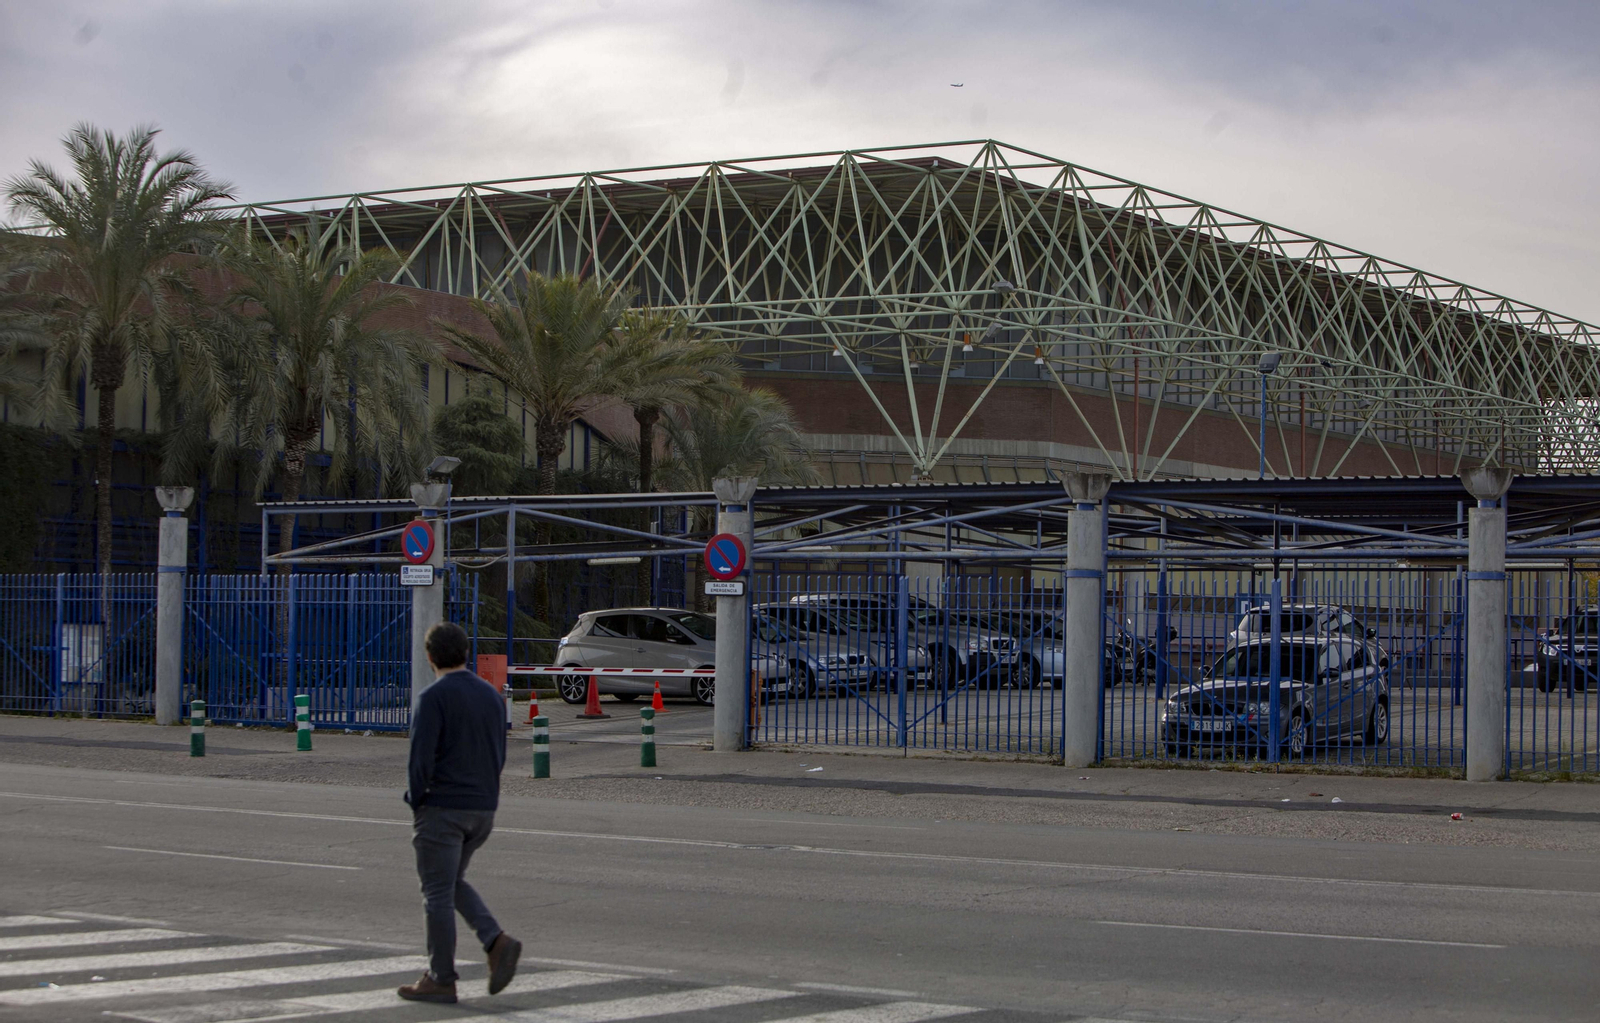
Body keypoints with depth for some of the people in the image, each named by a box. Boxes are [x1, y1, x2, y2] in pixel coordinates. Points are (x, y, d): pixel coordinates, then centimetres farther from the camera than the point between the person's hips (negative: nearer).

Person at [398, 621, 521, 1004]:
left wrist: (416, 801, -4)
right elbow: (499, 756, 13)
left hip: (442, 807, -7)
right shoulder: (491, 695, 9)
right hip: (483, 809, 7)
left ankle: (440, 980, 6)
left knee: (438, 893, 1)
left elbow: (421, 757, -18)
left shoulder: (434, 697, -13)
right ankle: (497, 942, 0)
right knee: (453, 883, 20)